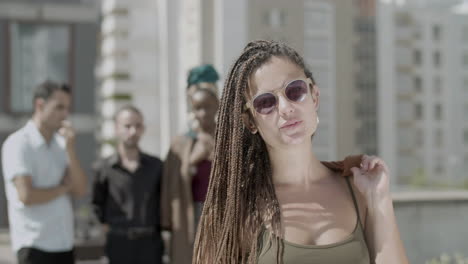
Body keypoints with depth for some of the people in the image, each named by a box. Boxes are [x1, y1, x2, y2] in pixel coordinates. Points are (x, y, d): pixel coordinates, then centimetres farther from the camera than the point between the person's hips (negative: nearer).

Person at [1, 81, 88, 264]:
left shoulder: (61, 143, 11)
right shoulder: (19, 144, -10)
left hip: (64, 243, 7)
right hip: (35, 245, -7)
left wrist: (70, 149, -8)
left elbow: (80, 190, 3)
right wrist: (63, 187, -4)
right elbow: (26, 195, -19)